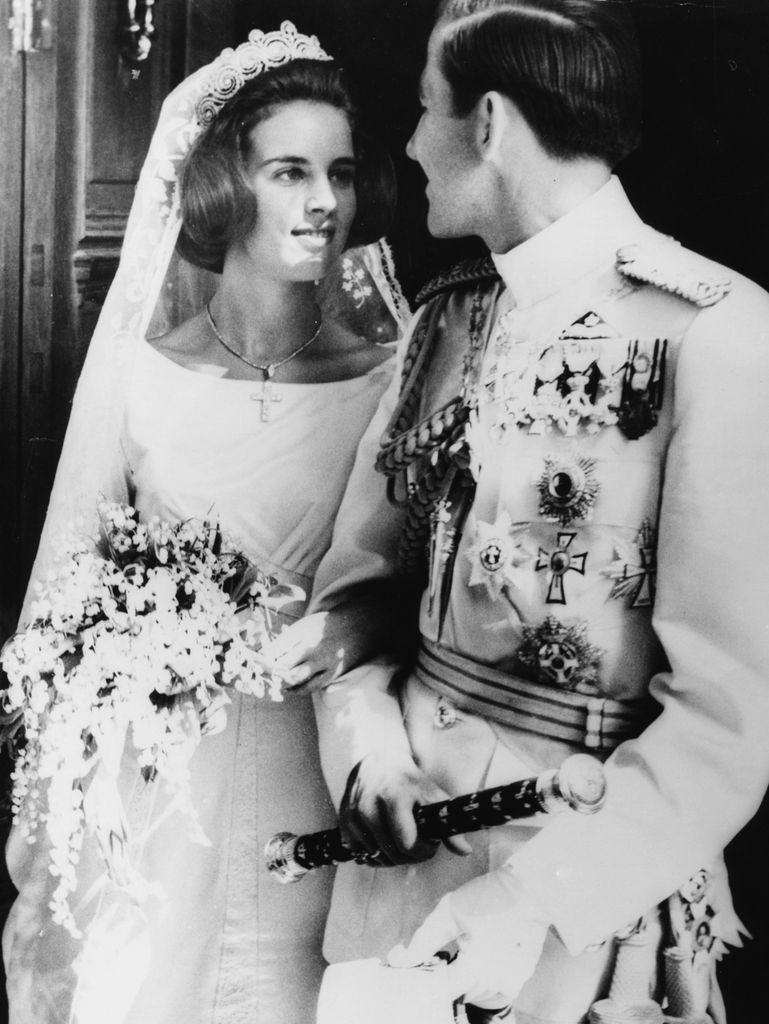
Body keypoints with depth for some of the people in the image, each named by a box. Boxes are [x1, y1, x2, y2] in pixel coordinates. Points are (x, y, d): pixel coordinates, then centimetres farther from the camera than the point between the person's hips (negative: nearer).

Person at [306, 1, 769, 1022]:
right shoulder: (447, 316, 3)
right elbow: (358, 573, 8)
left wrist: (535, 898, -23)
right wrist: (367, 738, -9)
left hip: (591, 870, -5)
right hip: (402, 831, 6)